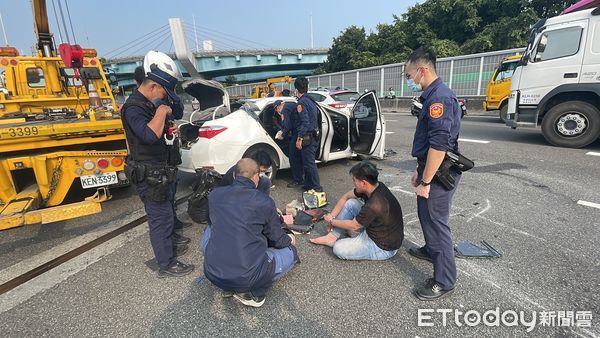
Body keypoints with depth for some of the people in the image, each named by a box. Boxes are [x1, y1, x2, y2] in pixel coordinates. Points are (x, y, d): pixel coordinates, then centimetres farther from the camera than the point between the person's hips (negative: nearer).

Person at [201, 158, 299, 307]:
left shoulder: (215, 194, 2)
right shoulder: (265, 202, -9)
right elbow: (277, 240, 4)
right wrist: (290, 239, 28)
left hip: (212, 274, 4)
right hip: (246, 277, -3)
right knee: (290, 251, 18)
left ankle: (228, 288, 20)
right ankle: (253, 293, 6)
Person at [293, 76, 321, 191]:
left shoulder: (301, 103, -14)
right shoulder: (311, 100, 13)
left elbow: (305, 122, -21)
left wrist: (299, 138, -20)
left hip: (307, 137, -9)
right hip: (314, 136, 9)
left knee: (309, 163, -3)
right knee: (308, 162, 17)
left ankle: (317, 187, 2)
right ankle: (309, 184, 27)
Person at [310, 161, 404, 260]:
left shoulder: (375, 205, -35)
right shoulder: (374, 187, -9)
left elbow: (353, 226, -20)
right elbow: (346, 197, 4)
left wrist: (331, 221, -4)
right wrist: (332, 216, -1)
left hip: (384, 247, -9)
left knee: (339, 249, -20)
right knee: (350, 203, 2)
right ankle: (332, 236, 7)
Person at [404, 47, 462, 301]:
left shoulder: (439, 97, -20)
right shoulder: (432, 96, 13)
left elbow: (439, 145, -27)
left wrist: (425, 181, -23)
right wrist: (419, 171, 20)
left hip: (439, 174, -10)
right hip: (431, 169, 10)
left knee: (437, 221, -1)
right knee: (426, 214, 25)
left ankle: (444, 282, 13)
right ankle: (431, 250, 48)